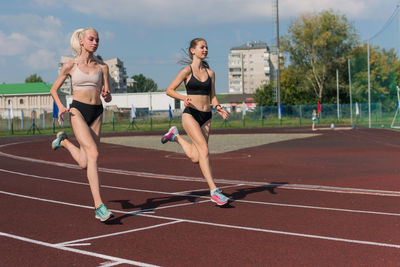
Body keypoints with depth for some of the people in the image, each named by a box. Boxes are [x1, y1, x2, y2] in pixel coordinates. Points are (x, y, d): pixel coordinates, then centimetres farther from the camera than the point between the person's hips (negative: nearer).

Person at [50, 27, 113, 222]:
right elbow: (54, 89, 11)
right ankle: (99, 205, -22)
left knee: (84, 163, 5)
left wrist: (106, 95, -13)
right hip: (78, 111, -4)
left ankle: (64, 141, 38)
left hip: (97, 113, 4)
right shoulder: (70, 65, 2)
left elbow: (108, 97, 10)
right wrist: (60, 107, -6)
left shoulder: (102, 67, 8)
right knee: (93, 153, -22)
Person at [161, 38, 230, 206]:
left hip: (206, 117, 5)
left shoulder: (210, 73, 12)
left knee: (195, 157, 4)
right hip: (190, 114, -5)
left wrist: (218, 108, -2)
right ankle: (213, 190, -18)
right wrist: (183, 98, -18)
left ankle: (176, 136, 31)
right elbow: (169, 90, 0)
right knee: (204, 149, -20)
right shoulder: (187, 71, -2)